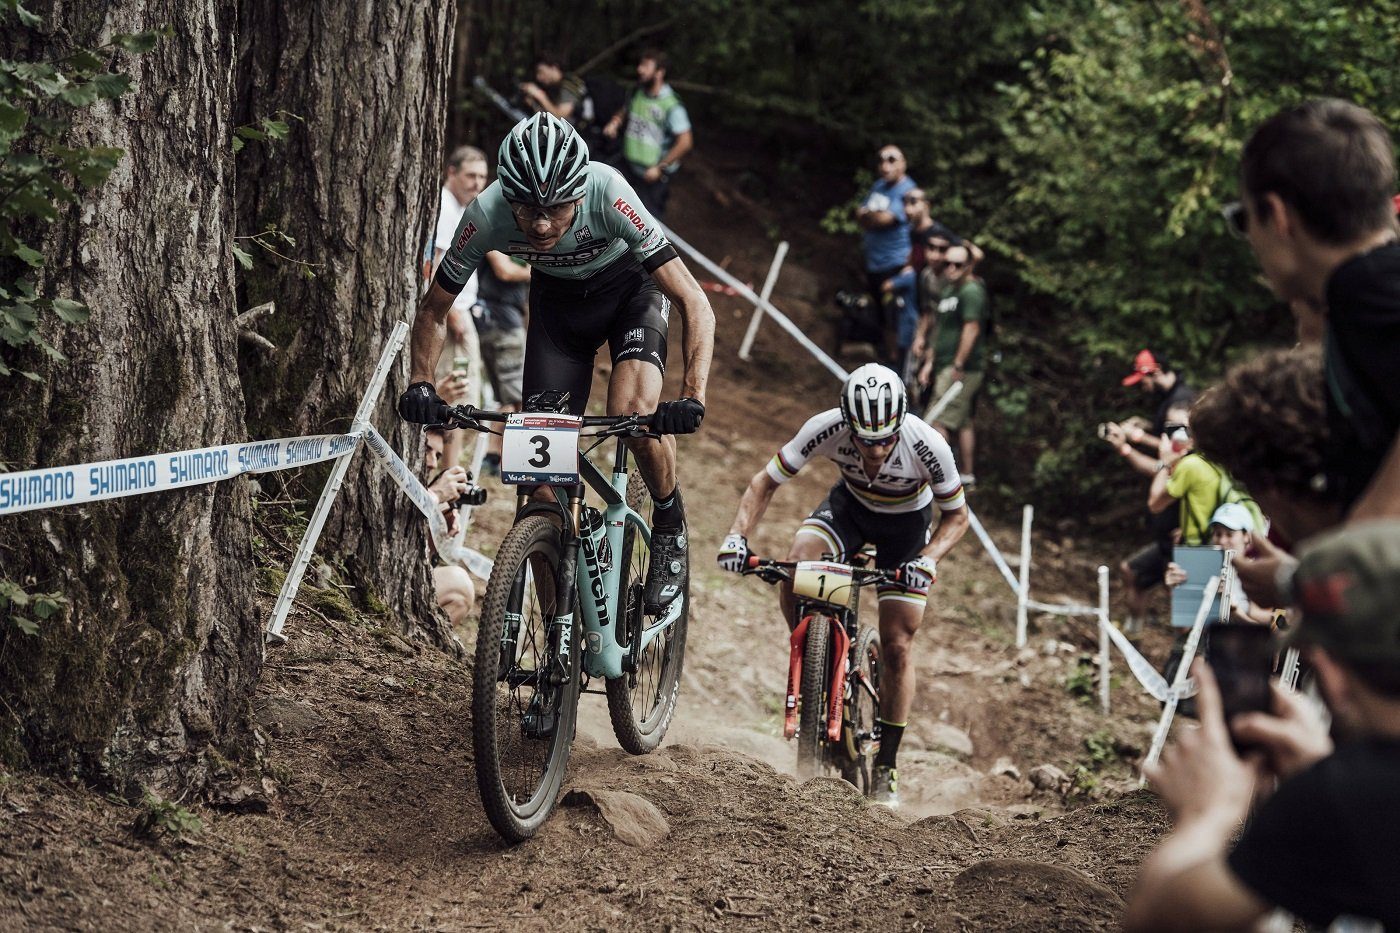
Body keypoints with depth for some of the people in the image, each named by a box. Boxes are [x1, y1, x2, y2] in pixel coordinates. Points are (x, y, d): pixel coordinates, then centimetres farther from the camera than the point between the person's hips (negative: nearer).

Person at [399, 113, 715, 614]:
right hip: (557, 297, 3)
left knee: (634, 412, -29)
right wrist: (419, 384, -28)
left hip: (630, 286, -3)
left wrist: (692, 397, -49)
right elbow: (433, 309, -12)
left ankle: (669, 527, 0)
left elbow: (695, 304, -37)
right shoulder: (486, 215, -31)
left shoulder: (609, 195, -39)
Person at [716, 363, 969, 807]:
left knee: (896, 647, -6)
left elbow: (956, 515, -18)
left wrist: (927, 560, -36)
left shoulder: (927, 446, -35)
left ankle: (885, 768, 9)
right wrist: (737, 535, -36)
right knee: (795, 567, -30)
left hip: (907, 522, -1)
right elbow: (765, 482, -20)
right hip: (850, 505, 1)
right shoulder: (827, 428, -32)